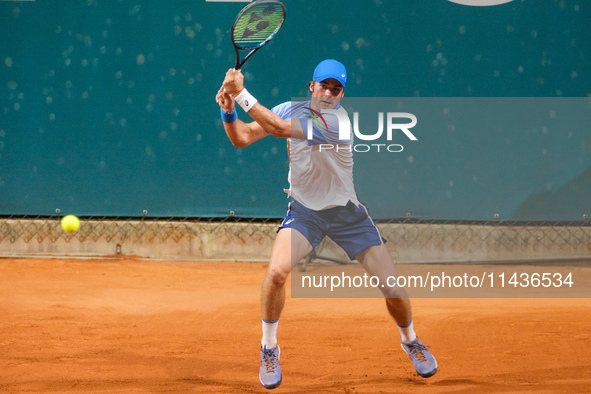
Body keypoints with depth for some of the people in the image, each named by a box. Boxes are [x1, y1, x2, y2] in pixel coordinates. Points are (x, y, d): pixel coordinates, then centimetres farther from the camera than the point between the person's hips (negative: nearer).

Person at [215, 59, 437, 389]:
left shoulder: (338, 121, -24)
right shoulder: (291, 109, -6)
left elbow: (279, 128, -33)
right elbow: (241, 138, -6)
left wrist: (242, 94, -36)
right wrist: (229, 110, -26)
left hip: (347, 213, -2)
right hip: (304, 211, 2)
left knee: (392, 286, -4)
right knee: (277, 272, -25)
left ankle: (410, 340, 28)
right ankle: (269, 349, -3)